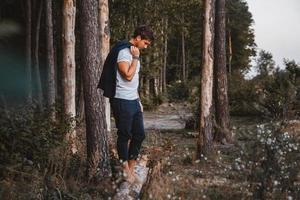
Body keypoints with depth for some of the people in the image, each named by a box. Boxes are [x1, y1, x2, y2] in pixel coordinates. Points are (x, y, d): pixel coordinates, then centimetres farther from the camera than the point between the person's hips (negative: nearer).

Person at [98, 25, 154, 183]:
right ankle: (126, 168, 15)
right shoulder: (124, 52, -14)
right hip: (122, 101, -9)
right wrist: (136, 58, -13)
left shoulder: (134, 53, 16)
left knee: (139, 134, 10)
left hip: (134, 101, 9)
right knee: (125, 135, 1)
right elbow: (128, 75, -22)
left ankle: (131, 168, 20)